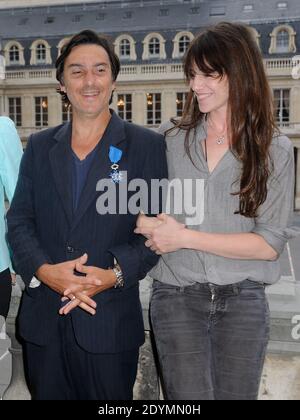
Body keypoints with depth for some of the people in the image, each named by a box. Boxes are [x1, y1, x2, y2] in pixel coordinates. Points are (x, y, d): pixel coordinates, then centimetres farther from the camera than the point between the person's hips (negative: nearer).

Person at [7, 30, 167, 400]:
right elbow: (19, 220, 5)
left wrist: (115, 274, -20)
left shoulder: (146, 145, -2)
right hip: (43, 323, 3)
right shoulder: (39, 146, 9)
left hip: (111, 324, -3)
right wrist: (43, 270, -13)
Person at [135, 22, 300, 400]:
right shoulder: (172, 139, 4)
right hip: (176, 297, 0)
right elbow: (142, 209, 8)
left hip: (243, 302, 0)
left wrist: (186, 237, -12)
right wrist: (151, 226, -14)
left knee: (234, 395, 10)